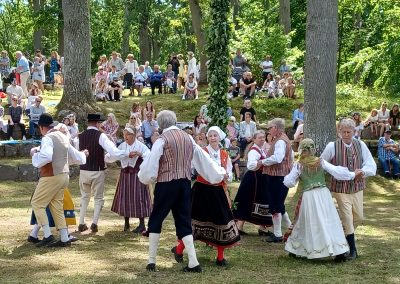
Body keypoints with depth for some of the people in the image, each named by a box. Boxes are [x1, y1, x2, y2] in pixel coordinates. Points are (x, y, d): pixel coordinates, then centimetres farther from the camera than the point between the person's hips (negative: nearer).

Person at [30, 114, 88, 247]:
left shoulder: (48, 138, -15)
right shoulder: (63, 137, 12)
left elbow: (45, 157, -31)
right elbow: (74, 155, 21)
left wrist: (35, 154, -12)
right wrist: (83, 154, 42)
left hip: (51, 177, -8)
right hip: (64, 176, 9)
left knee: (37, 203, 1)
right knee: (57, 206, 13)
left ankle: (48, 236, -4)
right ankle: (64, 239, 11)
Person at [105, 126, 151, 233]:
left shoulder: (141, 146, -8)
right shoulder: (122, 146, 4)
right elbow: (109, 158, 4)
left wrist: (140, 154, -33)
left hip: (137, 175, -4)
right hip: (125, 174, 4)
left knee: (138, 198, -3)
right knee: (124, 198, 7)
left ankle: (142, 224, 5)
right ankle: (126, 222, 22)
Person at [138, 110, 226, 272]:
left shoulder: (163, 139, -8)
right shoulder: (188, 138, 10)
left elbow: (150, 162, -12)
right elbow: (203, 158, 15)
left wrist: (145, 177, 6)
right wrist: (219, 174, 24)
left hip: (166, 184, -5)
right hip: (185, 184, 5)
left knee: (155, 220, 9)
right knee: (184, 222, 10)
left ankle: (151, 261, 11)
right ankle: (193, 263, 1)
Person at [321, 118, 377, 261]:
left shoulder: (360, 145, -1)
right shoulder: (332, 146, -8)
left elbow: (371, 165, -6)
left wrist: (363, 171, -24)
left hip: (357, 187, 4)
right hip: (341, 188, -4)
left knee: (358, 217, 13)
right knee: (347, 218, -4)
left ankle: (345, 235, 40)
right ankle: (352, 250, 6)